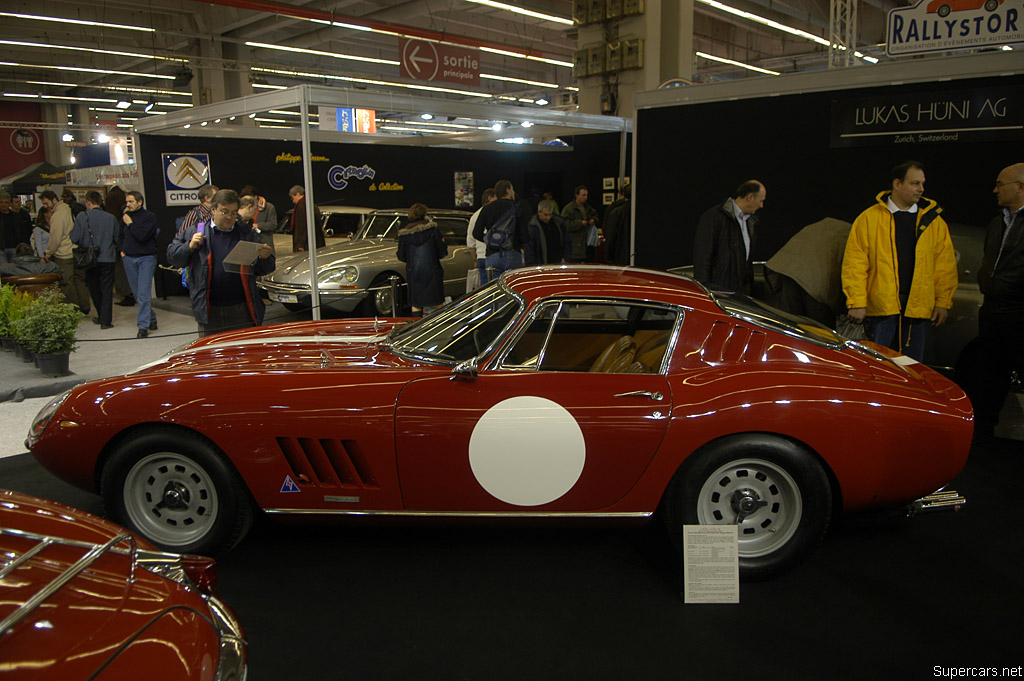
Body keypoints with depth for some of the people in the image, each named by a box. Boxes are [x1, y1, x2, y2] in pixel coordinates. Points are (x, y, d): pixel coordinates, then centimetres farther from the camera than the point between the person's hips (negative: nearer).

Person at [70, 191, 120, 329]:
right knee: (107, 290, 4)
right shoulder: (111, 218, -3)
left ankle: (102, 317, 27)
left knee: (94, 289, 17)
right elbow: (118, 239, 2)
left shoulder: (82, 216, -8)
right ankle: (106, 320, -1)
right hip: (107, 258, 0)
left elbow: (74, 239, -10)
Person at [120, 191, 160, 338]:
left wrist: (130, 224, -7)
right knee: (137, 293, 9)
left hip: (146, 258, -6)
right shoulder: (126, 217, 10)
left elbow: (142, 236, -18)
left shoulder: (149, 217, -5)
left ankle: (143, 326, -12)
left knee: (144, 293, -12)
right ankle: (151, 319, 24)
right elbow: (120, 236, 25)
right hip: (129, 258, 6)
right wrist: (122, 250, 10)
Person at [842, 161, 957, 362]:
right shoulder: (869, 218, 0)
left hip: (918, 306, 3)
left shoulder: (933, 221, 9)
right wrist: (857, 302, -9)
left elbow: (945, 265, 9)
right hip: (881, 305, -3)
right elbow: (855, 264, -3)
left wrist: (943, 301, 2)